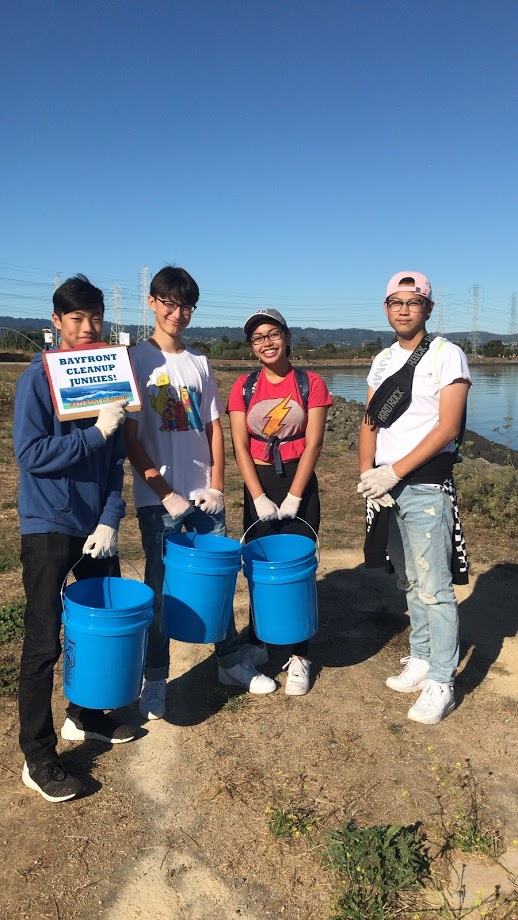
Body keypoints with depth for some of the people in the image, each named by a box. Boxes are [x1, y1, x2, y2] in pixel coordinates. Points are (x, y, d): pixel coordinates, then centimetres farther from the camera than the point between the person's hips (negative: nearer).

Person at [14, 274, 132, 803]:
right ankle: (37, 759, 13)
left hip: (96, 525, 6)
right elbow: (30, 453, -18)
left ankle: (85, 716, 36)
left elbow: (115, 460, 6)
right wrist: (95, 432, -21)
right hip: (48, 526, -5)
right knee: (44, 643, 0)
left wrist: (110, 520, -3)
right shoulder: (38, 377, -10)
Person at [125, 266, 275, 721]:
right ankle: (155, 680, 20)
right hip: (157, 497, -4)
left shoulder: (200, 363, 10)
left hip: (204, 494, 4)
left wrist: (217, 486, 0)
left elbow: (214, 428, 10)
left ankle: (232, 662, 27)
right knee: (160, 588, 5)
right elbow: (131, 439, -8)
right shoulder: (137, 360, -4)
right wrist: (166, 494, -12)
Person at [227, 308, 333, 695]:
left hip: (299, 483, -2)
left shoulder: (310, 384, -1)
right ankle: (256, 645, 26)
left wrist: (293, 498, -11)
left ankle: (299, 657, 12)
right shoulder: (244, 387, 4)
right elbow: (240, 446, -1)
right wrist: (260, 499, -10)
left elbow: (313, 444, -6)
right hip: (258, 484, 2)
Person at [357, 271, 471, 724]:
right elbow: (370, 424, 11)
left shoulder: (447, 355, -6)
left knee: (434, 588, -3)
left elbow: (447, 427, -13)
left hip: (425, 486, -6)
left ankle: (441, 683, 9)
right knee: (410, 581, 16)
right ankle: (421, 659, 30)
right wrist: (367, 474, -5)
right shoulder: (383, 360, 13)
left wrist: (393, 472, -17)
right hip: (386, 485, 6)